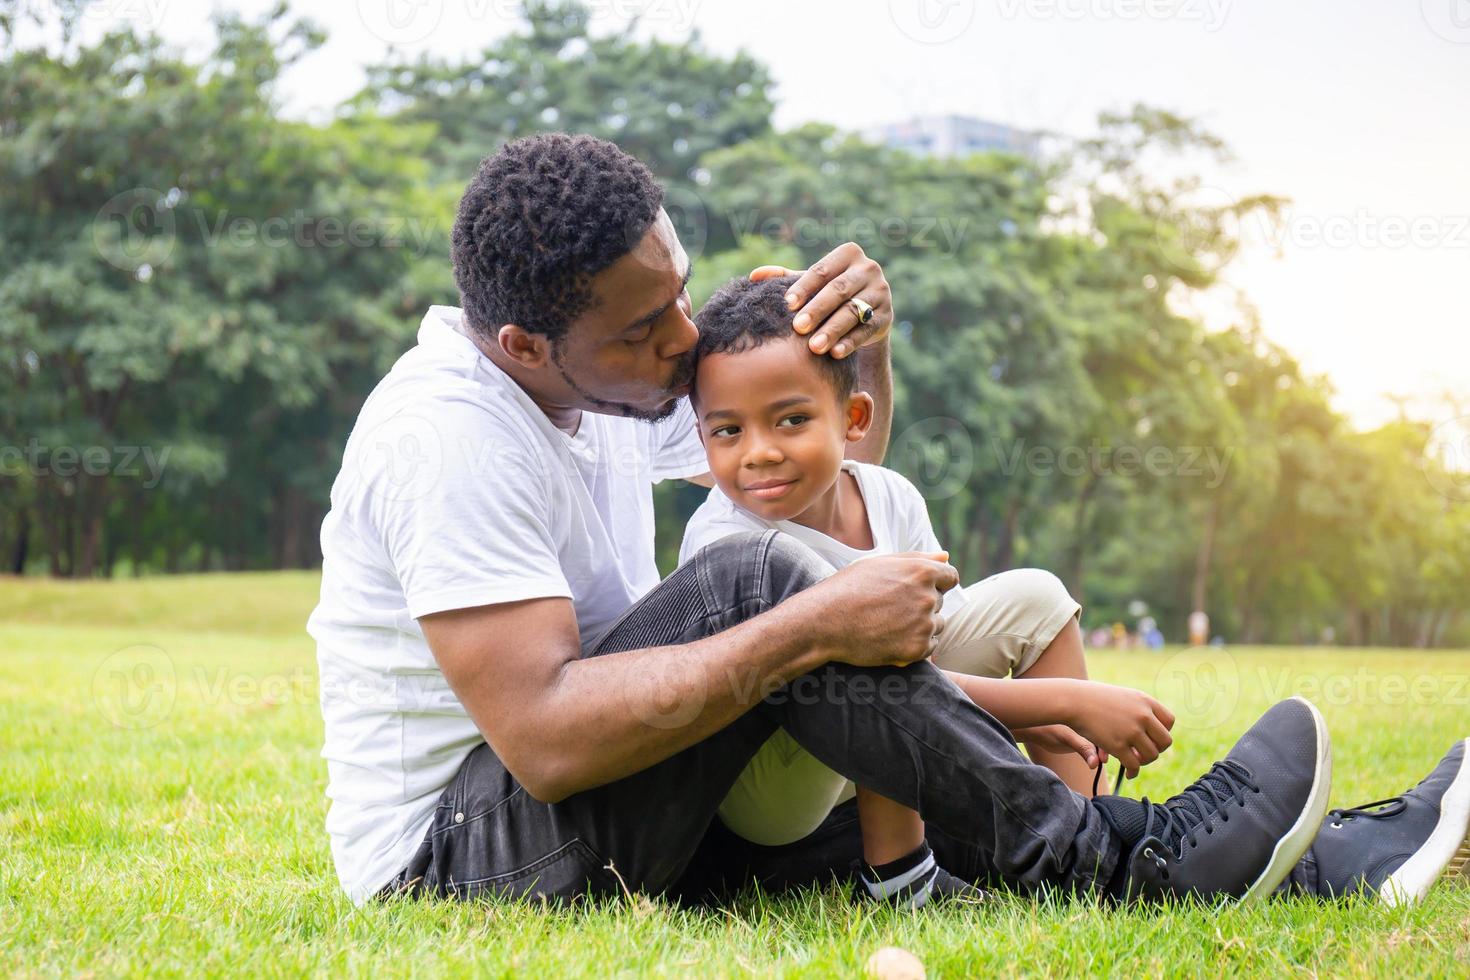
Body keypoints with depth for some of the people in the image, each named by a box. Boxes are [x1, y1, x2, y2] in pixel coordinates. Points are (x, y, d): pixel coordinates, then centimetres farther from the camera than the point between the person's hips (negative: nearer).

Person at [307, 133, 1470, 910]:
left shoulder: (608, 378, 5)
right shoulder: (450, 436, -24)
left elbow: (841, 462, 18)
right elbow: (544, 738, -33)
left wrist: (868, 340, -5)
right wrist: (811, 626, -32)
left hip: (600, 799, 9)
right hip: (451, 849, -9)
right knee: (751, 579, -31)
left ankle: (1317, 856, -1)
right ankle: (1110, 861, -23)